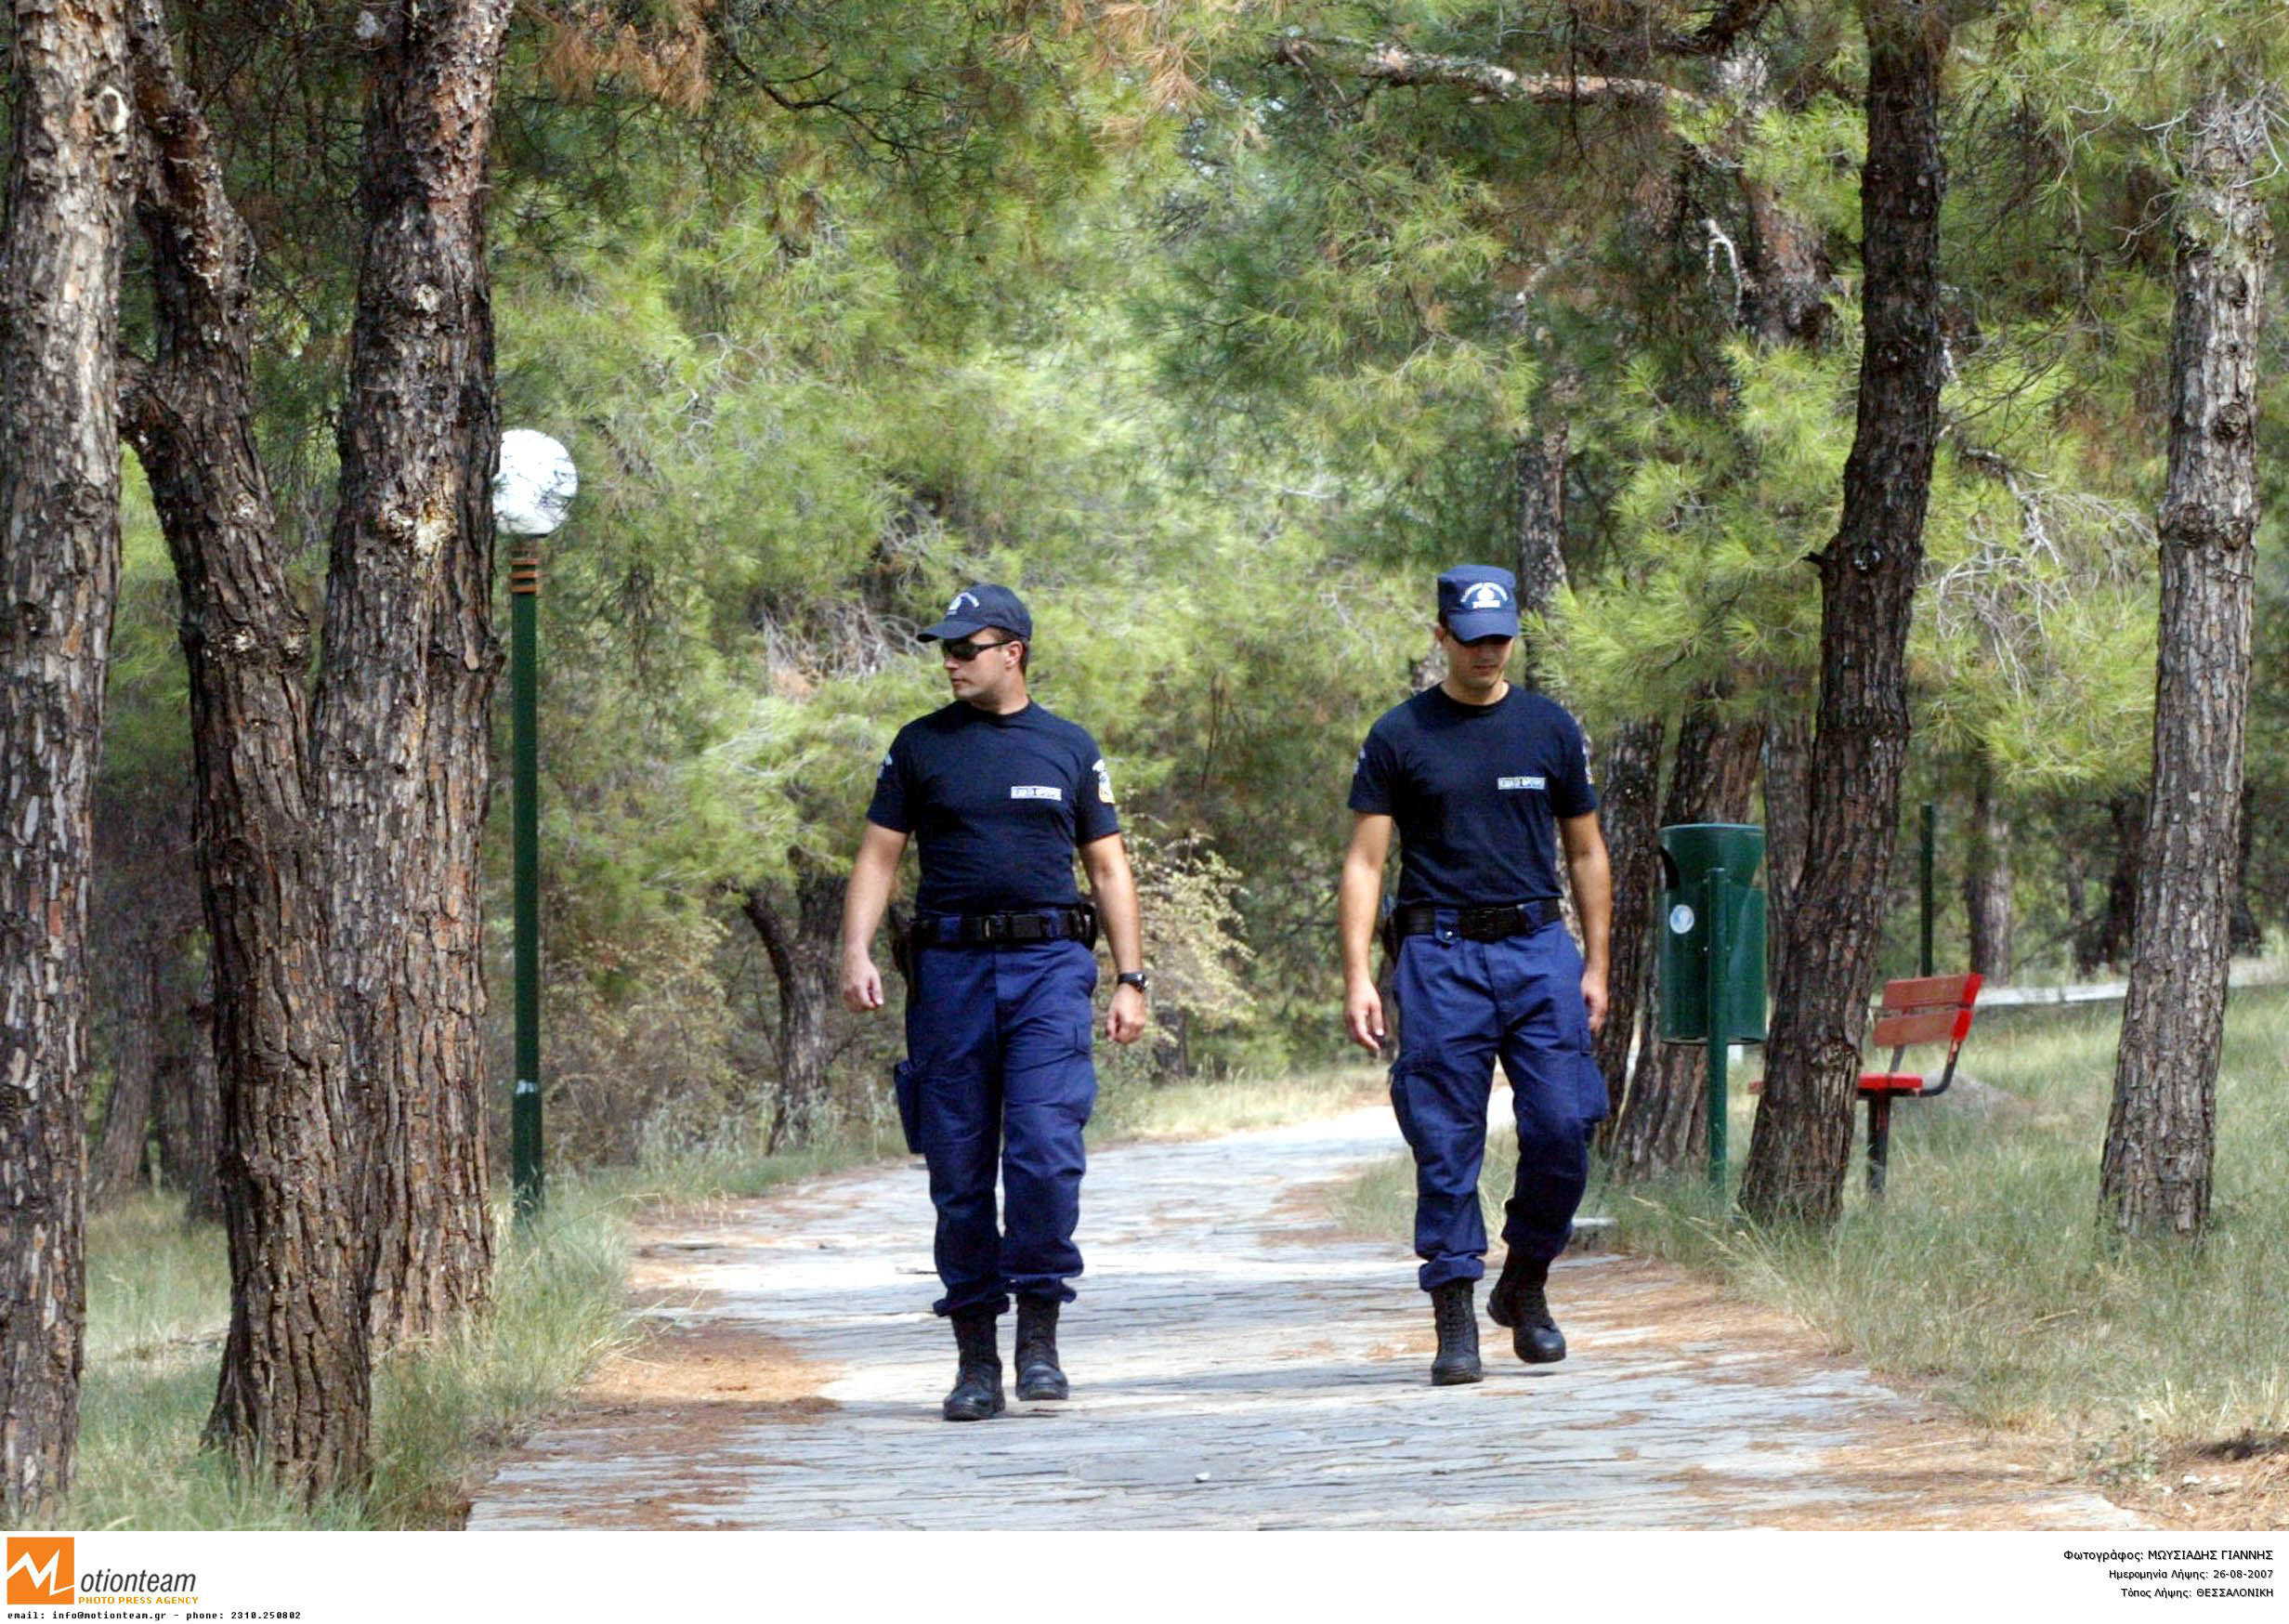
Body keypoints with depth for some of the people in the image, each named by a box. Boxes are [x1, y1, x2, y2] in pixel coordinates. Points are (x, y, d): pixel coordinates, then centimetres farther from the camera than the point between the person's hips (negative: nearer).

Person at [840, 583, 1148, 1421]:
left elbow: (1109, 870, 14)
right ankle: (975, 1356, 9)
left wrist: (1130, 980, 7)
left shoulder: (1070, 749, 11)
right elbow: (878, 857, 9)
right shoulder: (921, 746, 10)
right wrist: (855, 952, -7)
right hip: (950, 967, 1)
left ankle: (1040, 1337, -6)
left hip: (1049, 966, -1)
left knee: (1046, 1150, -16)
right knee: (959, 1170, 2)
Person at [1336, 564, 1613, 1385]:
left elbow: (1586, 854, 16)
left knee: (1562, 1130, -7)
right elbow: (1364, 861, 2)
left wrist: (1595, 967, 10)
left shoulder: (1551, 730, 11)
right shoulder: (1399, 737, 4)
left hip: (1539, 951, 2)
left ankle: (1525, 1286, 14)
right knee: (1446, 1147, -3)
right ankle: (1455, 1320, 2)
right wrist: (1357, 977, -7)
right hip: (1440, 956, -2)